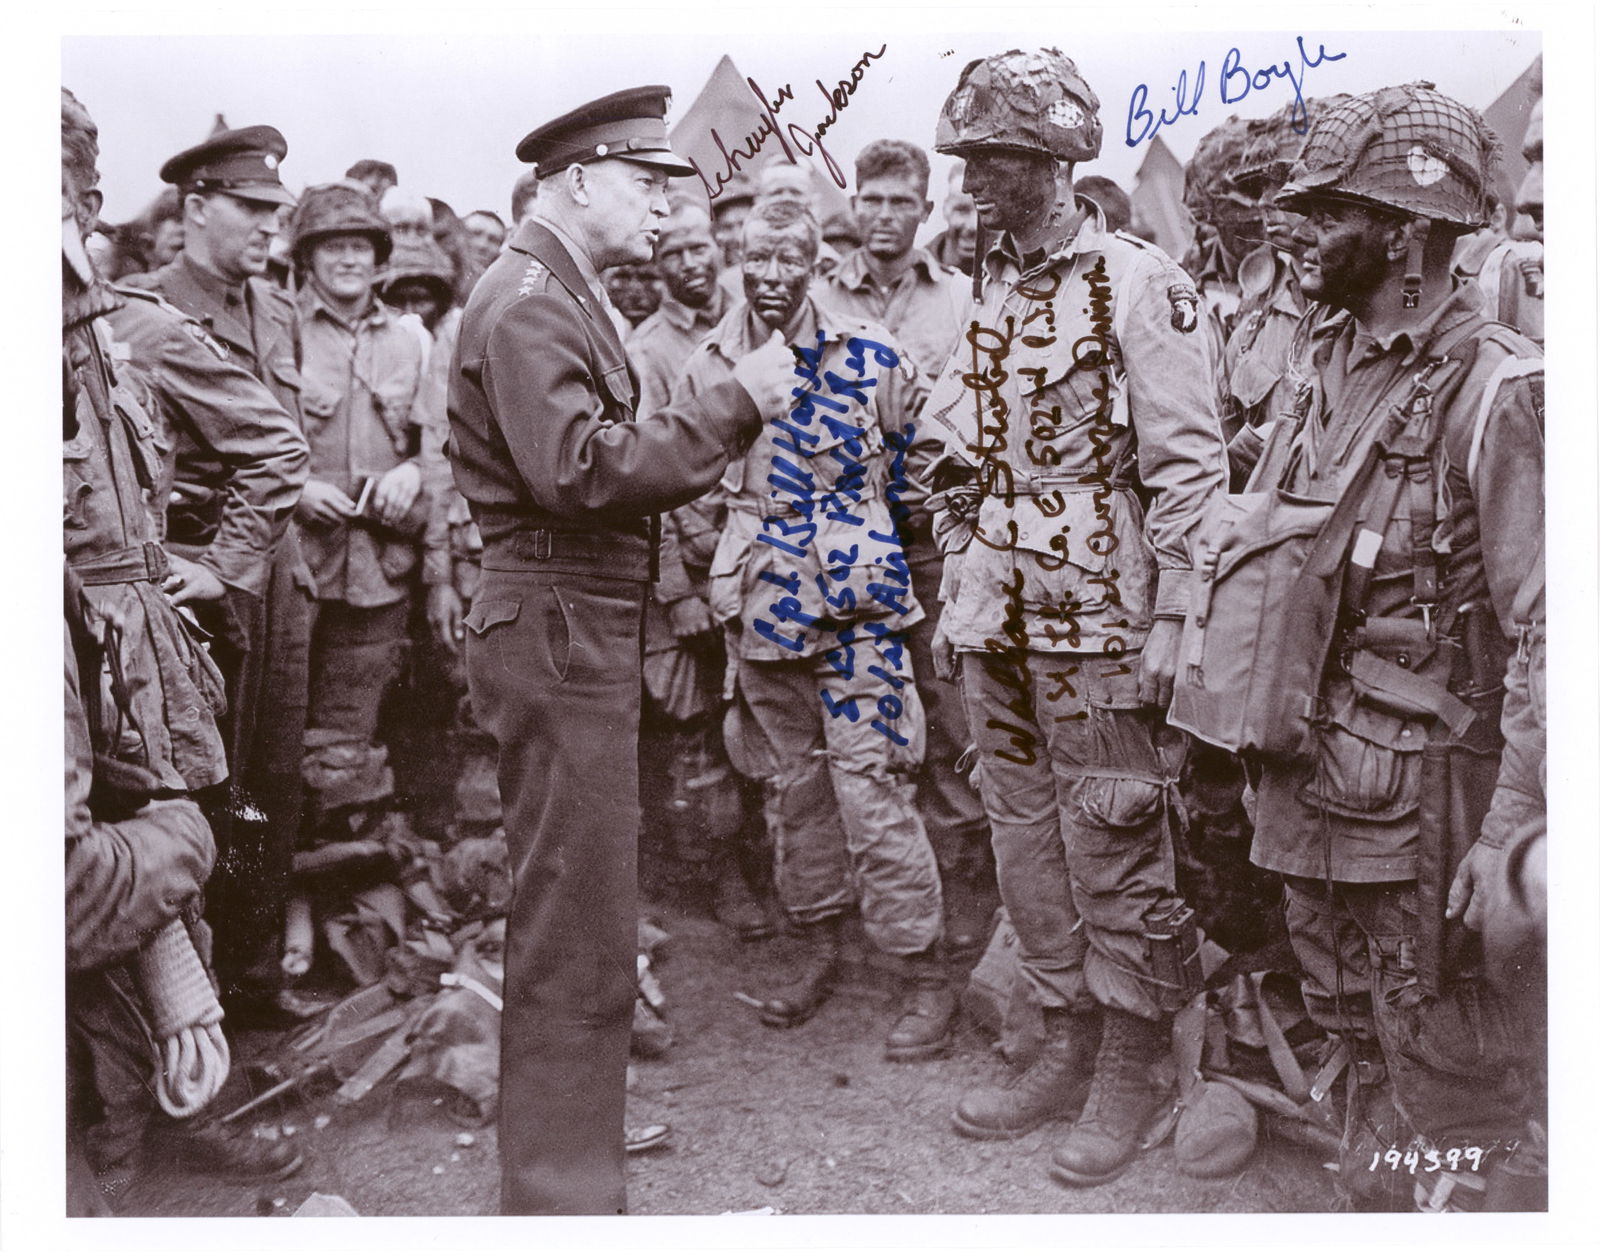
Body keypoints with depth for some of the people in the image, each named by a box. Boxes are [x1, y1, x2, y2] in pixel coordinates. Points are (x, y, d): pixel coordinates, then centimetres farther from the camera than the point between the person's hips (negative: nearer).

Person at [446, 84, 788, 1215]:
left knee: (568, 910, 21)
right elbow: (580, 467, -25)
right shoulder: (527, 301, -14)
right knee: (581, 928, -4)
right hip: (558, 627, -11)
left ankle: (569, 1122, 39)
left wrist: (716, 427, 6)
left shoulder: (568, 294, 19)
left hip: (585, 629, 11)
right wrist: (732, 407, -20)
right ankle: (566, 1188, 10)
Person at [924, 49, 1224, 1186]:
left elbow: (1189, 464, -11)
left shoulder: (1140, 283, -8)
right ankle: (1069, 1048, 28)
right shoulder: (989, 295, 14)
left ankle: (1131, 1076, 17)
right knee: (1028, 845, 13)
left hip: (1098, 625, -7)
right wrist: (955, 598, 16)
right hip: (998, 626, 7)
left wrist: (1169, 620, -16)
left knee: (1115, 853, 1)